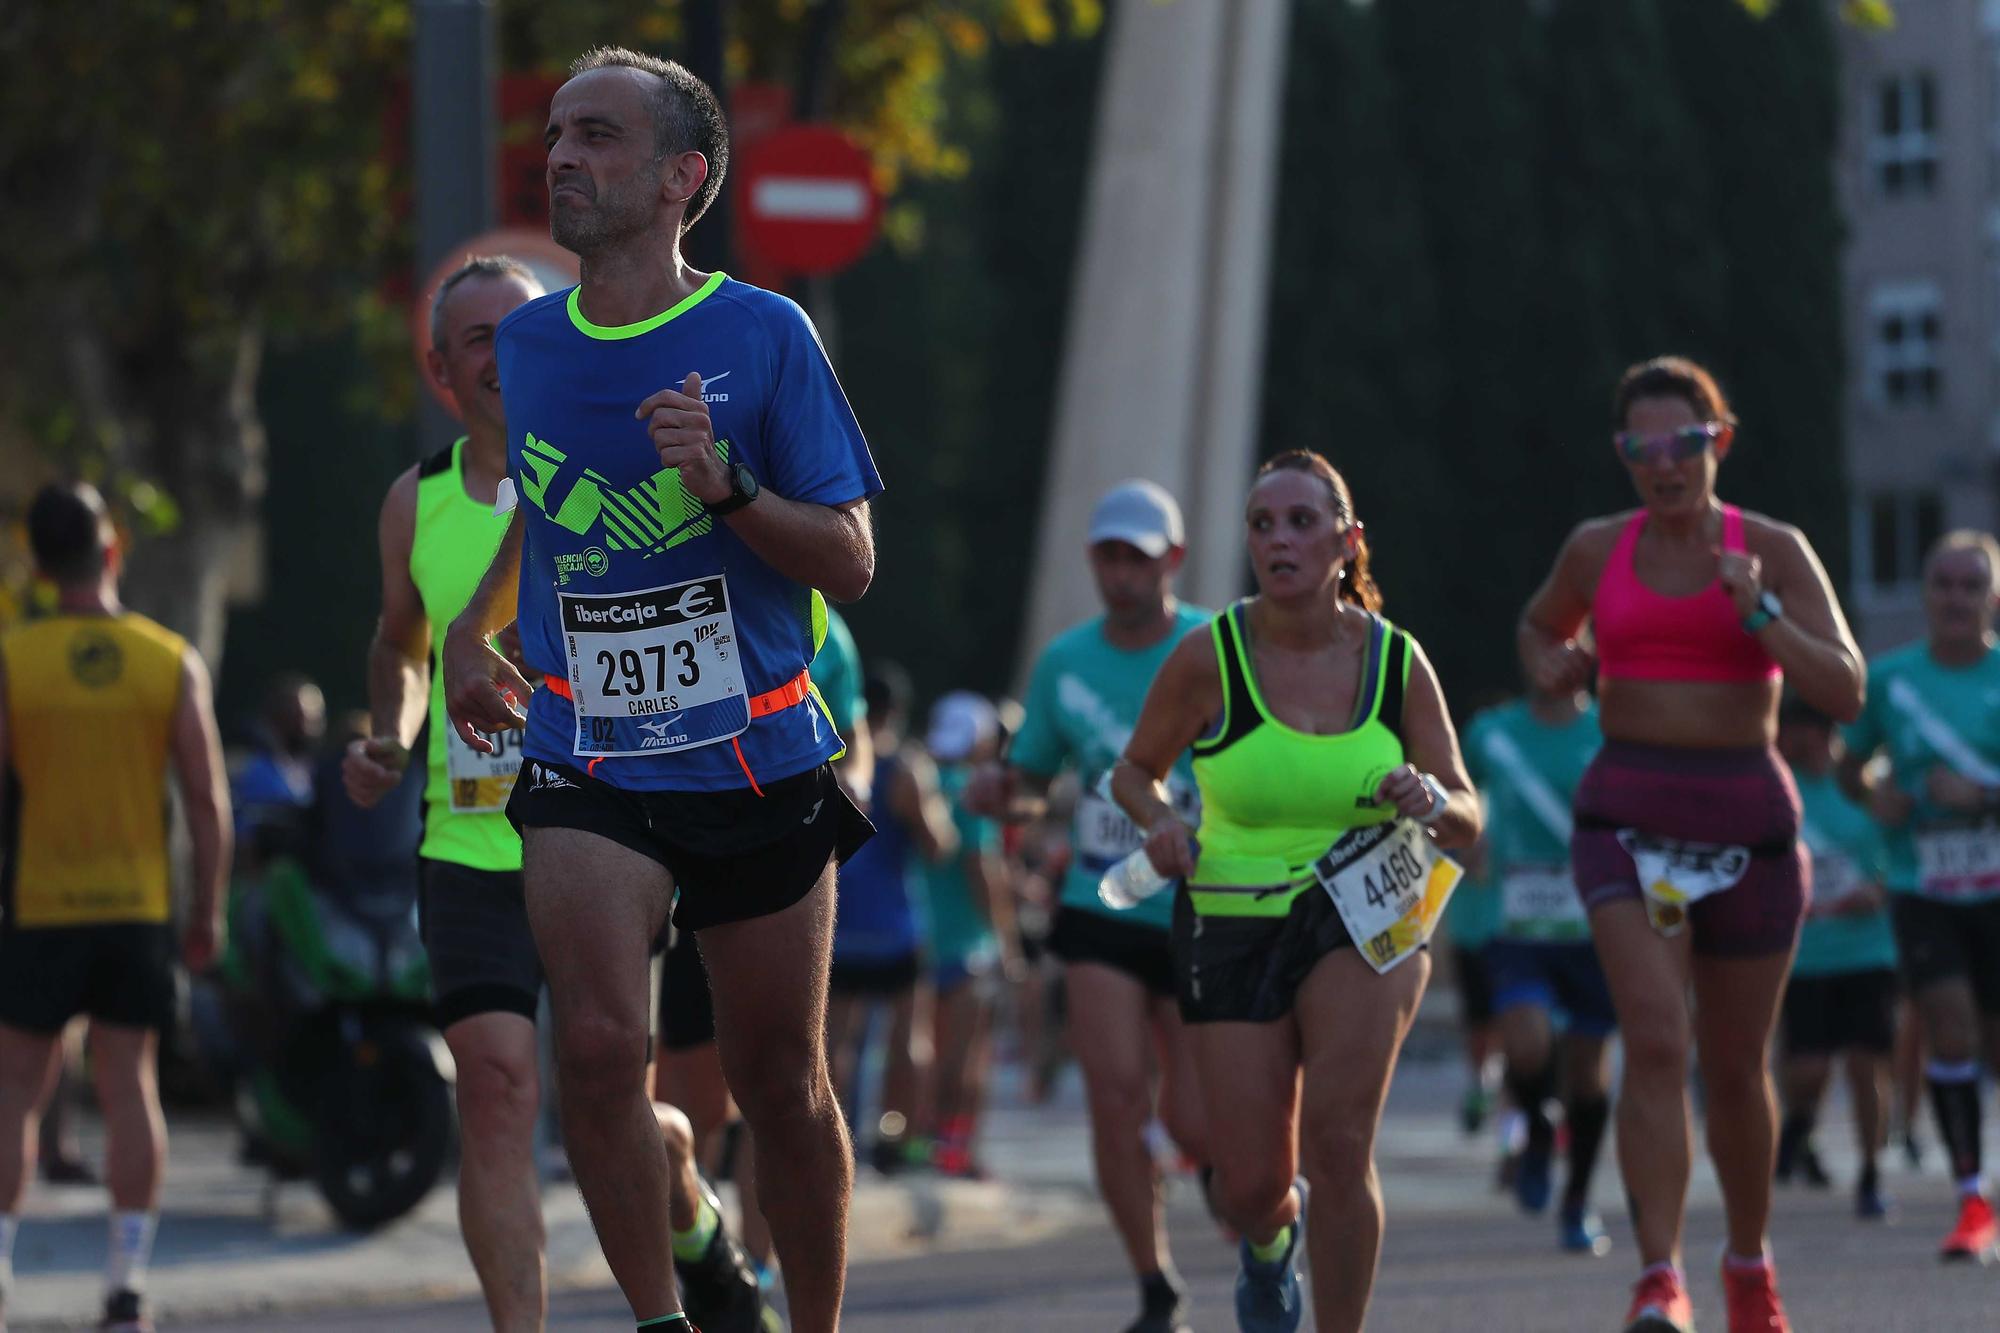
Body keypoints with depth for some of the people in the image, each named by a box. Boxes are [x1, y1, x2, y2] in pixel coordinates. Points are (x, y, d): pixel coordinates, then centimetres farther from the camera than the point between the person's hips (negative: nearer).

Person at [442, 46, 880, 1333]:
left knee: (783, 1086, 7)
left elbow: (850, 563, -6)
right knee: (598, 1045, -21)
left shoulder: (763, 333, -5)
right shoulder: (526, 343, 7)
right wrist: (472, 629, 11)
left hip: (758, 761, -2)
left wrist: (725, 486, -22)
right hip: (586, 767, 2)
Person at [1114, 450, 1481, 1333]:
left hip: (1363, 914, 0)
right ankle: (1267, 1245, 40)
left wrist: (1433, 802, -22)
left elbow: (1468, 825, 1)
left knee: (1338, 1144, -22)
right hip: (1231, 925, 1)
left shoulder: (1397, 663, -4)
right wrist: (1160, 820, -14)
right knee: (1251, 1186, 0)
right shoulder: (1209, 658, -8)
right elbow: (1134, 771, 8)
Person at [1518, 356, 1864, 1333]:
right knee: (1655, 1041, -19)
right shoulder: (1597, 551, 6)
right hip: (1627, 816, 0)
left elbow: (1844, 693, -9)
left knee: (1735, 1066, 12)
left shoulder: (1774, 552, -1)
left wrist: (1757, 611, -21)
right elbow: (1540, 626, 27)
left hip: (1746, 818, 0)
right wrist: (1550, 667, 5)